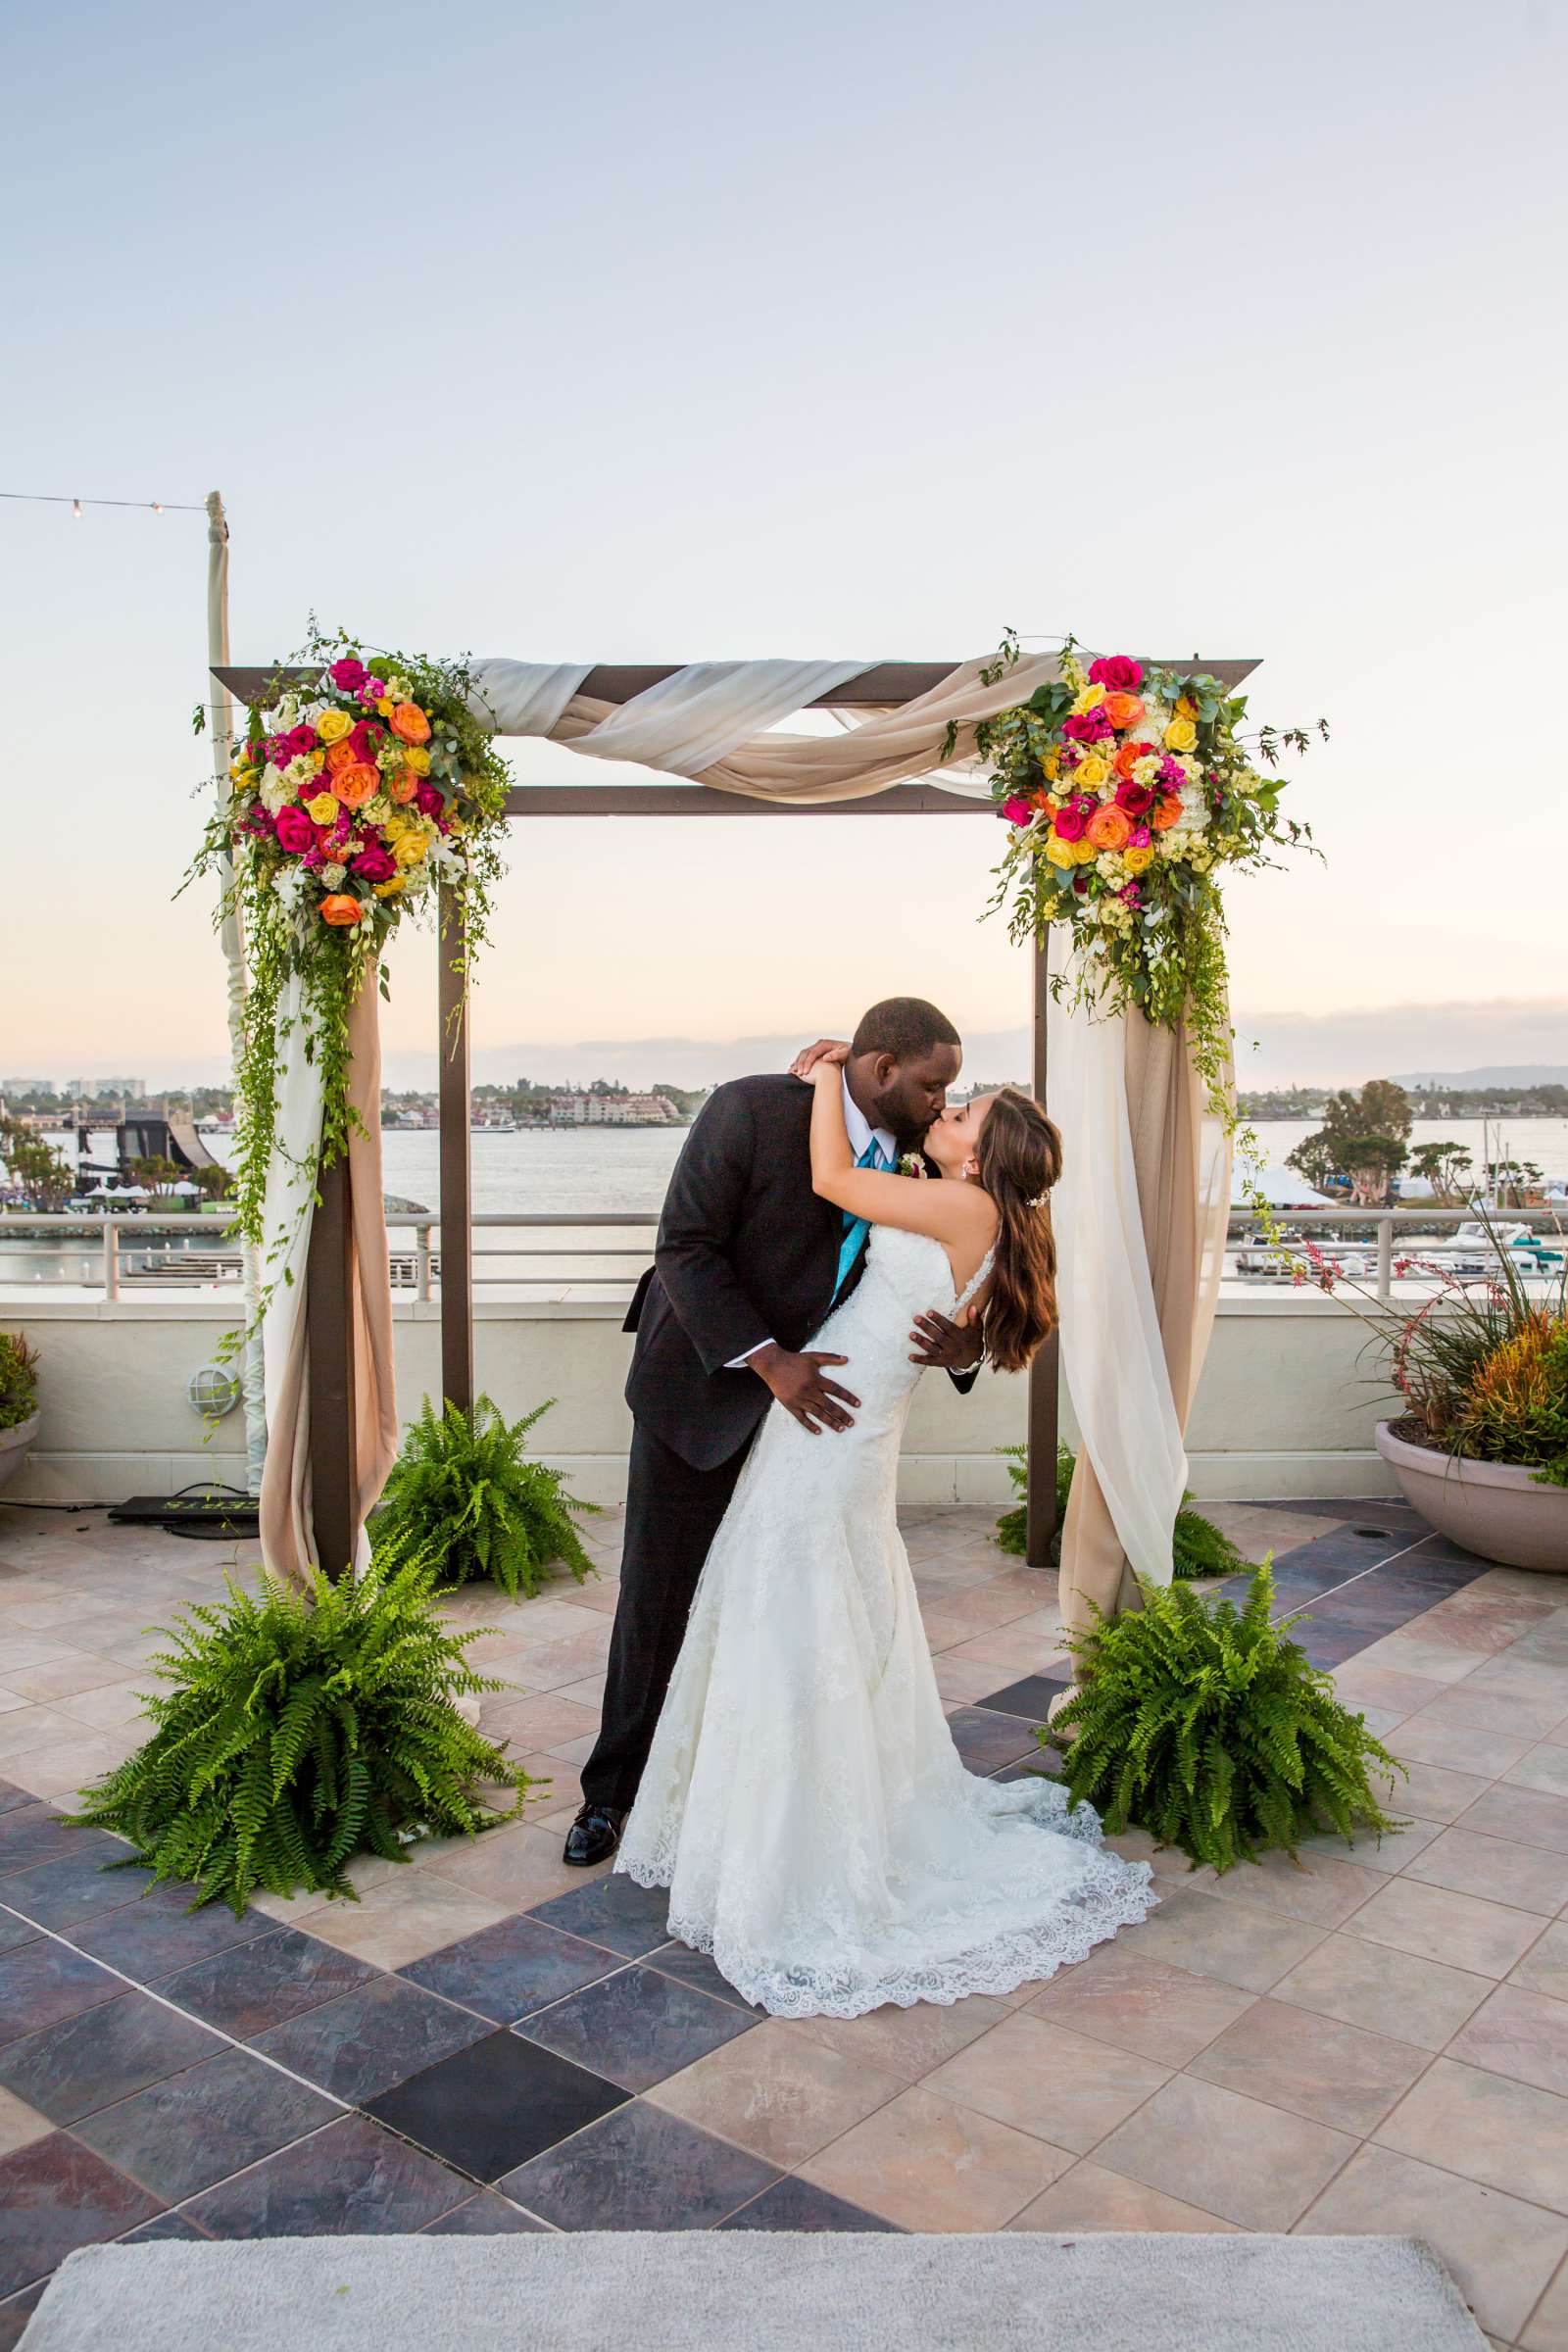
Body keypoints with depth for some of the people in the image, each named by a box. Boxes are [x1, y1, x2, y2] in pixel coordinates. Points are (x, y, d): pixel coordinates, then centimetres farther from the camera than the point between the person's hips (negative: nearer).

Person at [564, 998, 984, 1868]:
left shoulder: (907, 1161, -4)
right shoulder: (753, 1110, -20)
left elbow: (923, 1299, 0)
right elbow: (686, 1247, -22)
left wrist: (963, 1349, -24)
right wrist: (768, 1360, -30)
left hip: (807, 1397, 4)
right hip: (702, 1389, -4)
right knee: (657, 1598, 8)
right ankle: (613, 1789, 27)